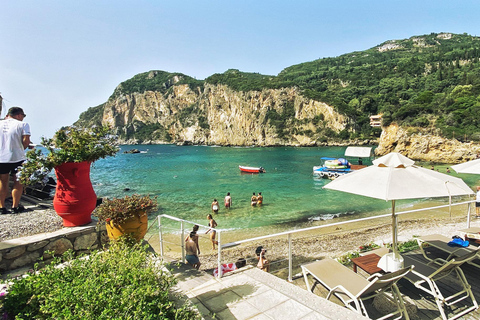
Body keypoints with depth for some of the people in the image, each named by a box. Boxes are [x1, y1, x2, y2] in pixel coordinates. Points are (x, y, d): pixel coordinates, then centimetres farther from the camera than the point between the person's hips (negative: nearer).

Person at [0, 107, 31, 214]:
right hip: (17, 158, -4)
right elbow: (26, 141, -13)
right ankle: (15, 206, 10)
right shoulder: (22, 124, -6)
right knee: (18, 182, 9)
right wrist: (21, 149, 6)